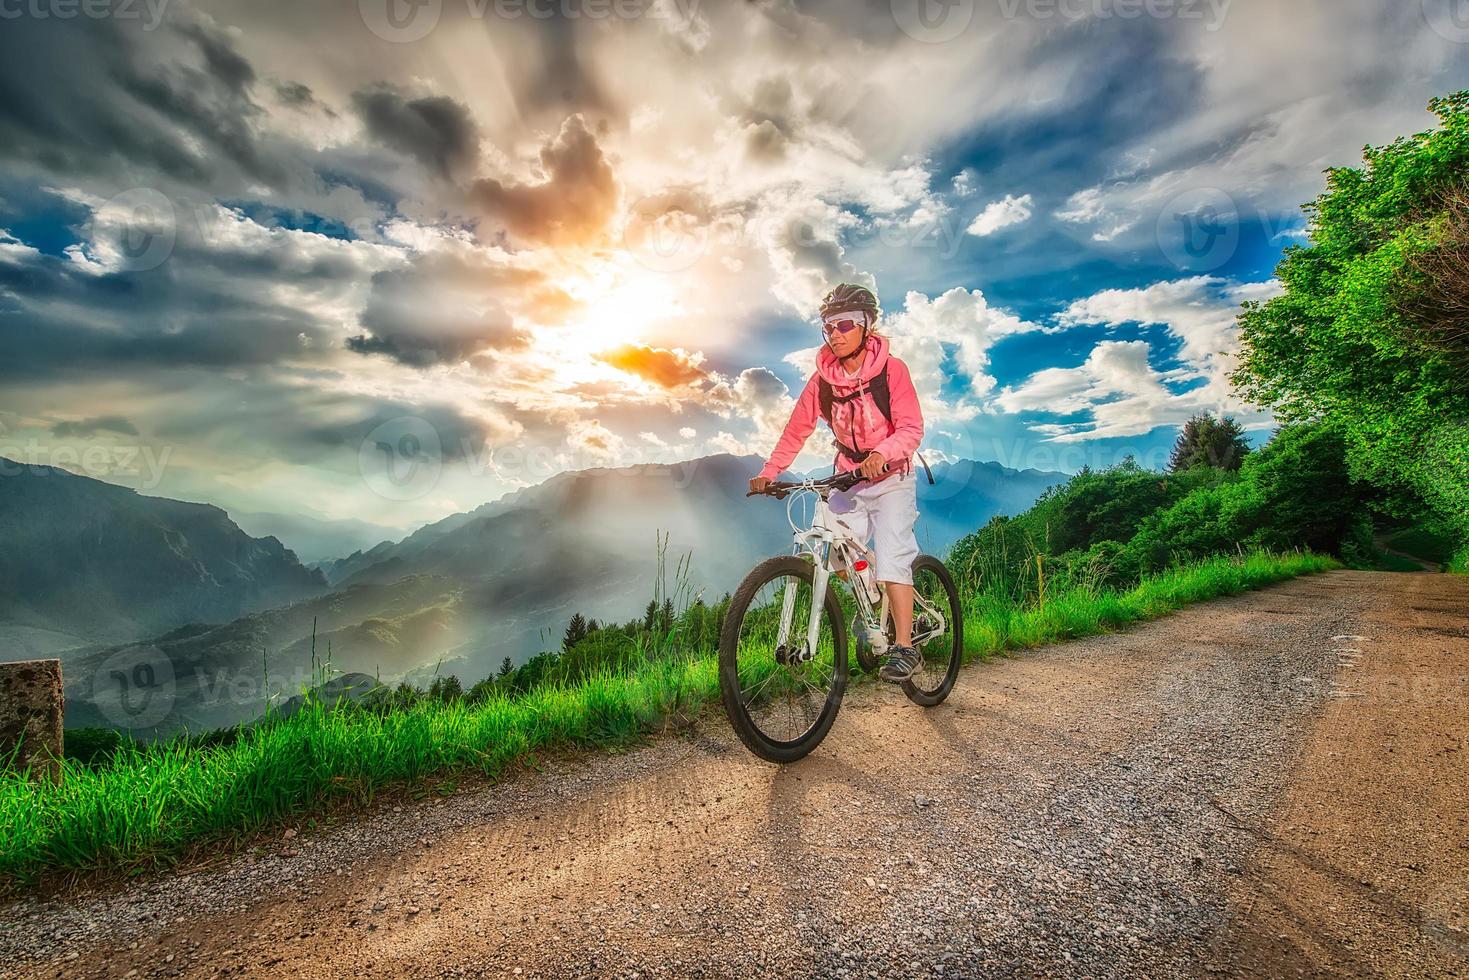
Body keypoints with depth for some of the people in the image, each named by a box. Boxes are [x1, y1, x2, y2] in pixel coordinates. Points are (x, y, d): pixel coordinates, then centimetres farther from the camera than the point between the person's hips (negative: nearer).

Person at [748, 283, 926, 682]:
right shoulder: (823, 378, -2)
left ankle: (904, 649, -9)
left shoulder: (891, 369, -12)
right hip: (848, 479, 4)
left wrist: (882, 454, -40)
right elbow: (797, 429, -2)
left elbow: (911, 428, -20)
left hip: (891, 478, -4)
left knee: (891, 557, -15)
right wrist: (768, 473, -12)